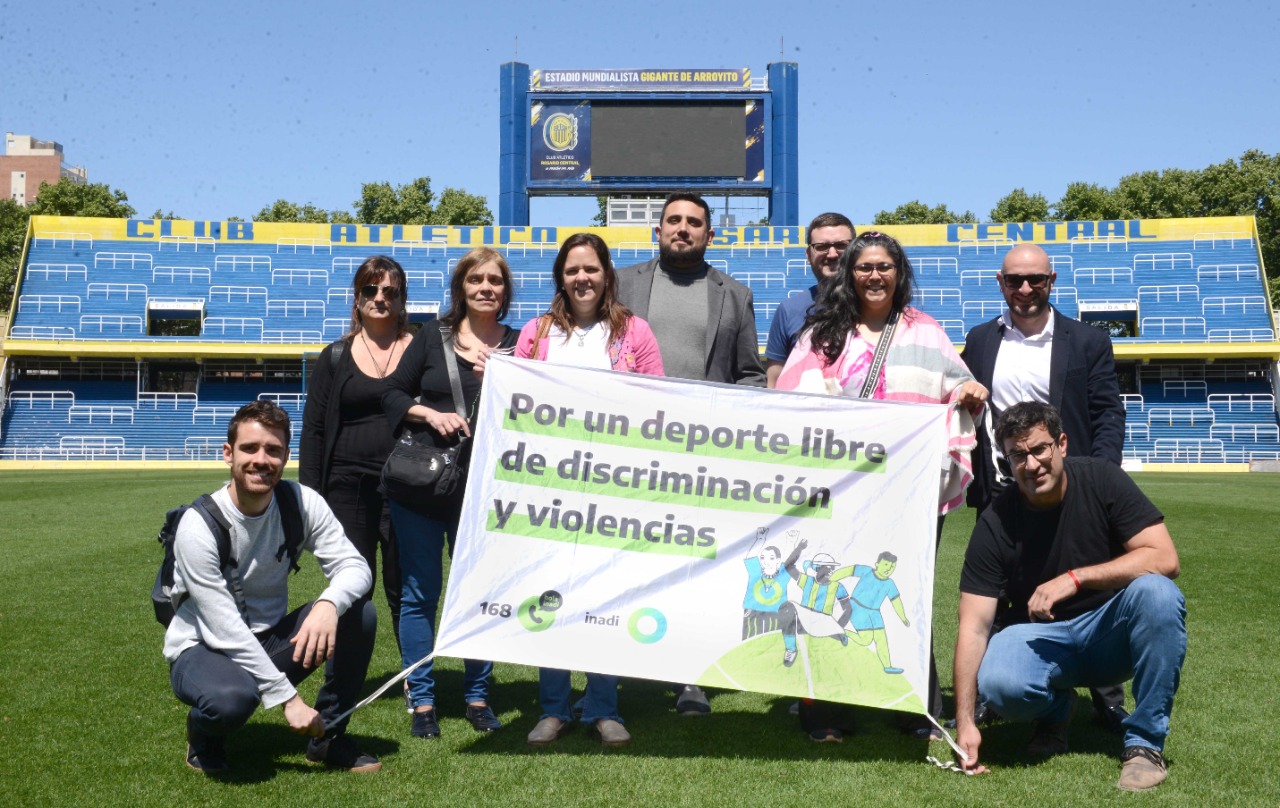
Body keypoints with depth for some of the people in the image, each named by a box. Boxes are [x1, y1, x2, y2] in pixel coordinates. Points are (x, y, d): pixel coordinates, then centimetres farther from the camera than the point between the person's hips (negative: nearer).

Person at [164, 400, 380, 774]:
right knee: (232, 697, -38)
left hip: (271, 640, 5)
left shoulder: (301, 502, -11)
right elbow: (226, 630, -25)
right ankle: (203, 738, 1)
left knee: (359, 612, -18)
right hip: (204, 649, -4)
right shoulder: (199, 526, -23)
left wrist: (328, 604, -40)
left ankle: (328, 737, -1)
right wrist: (288, 698, -27)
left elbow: (354, 566, -15)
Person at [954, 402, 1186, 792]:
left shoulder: (1101, 481, -13)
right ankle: (1055, 709, 7)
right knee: (998, 683, -33)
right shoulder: (996, 523, -14)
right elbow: (973, 627, -18)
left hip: (1109, 631, 0)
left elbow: (1164, 558, -20)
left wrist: (1075, 578, -30)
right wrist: (965, 722, -26)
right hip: (1041, 636, 0)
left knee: (1157, 592, -32)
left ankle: (1145, 742, -17)